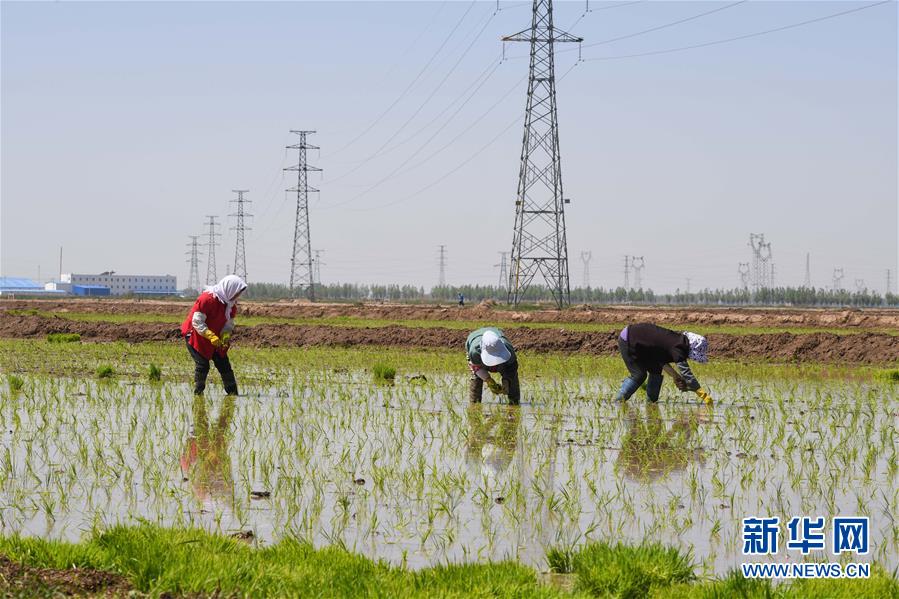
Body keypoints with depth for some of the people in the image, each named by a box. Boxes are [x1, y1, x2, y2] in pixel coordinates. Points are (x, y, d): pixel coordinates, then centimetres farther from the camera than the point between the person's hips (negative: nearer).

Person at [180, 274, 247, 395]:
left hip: (215, 339, 7)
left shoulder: (231, 304, -1)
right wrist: (211, 336, -35)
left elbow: (229, 323, 6)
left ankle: (233, 393, 9)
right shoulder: (207, 299, -26)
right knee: (202, 365, -14)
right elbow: (197, 322, -26)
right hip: (196, 336, -7)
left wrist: (226, 336, -16)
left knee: (224, 366, 3)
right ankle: (198, 393, -3)